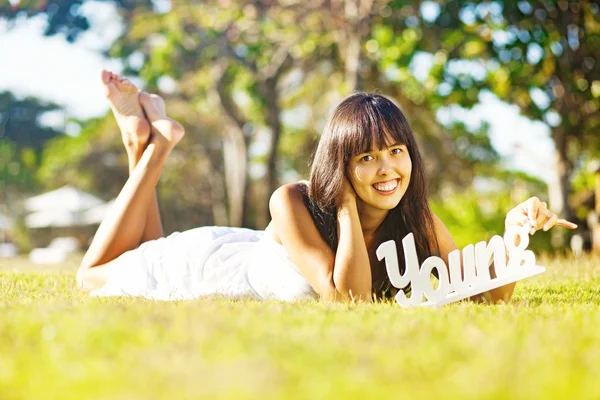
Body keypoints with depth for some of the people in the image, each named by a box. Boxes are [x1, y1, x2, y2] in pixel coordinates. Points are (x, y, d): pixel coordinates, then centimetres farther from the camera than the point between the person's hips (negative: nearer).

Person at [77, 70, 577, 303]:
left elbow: (486, 299, -28)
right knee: (96, 276, 27)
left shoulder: (417, 220, -26)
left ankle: (152, 139, 35)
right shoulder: (293, 203, -40)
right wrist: (347, 202, -45)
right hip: (200, 263, -5)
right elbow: (348, 299, -47)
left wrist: (516, 232, -43)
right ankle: (151, 144, 29)